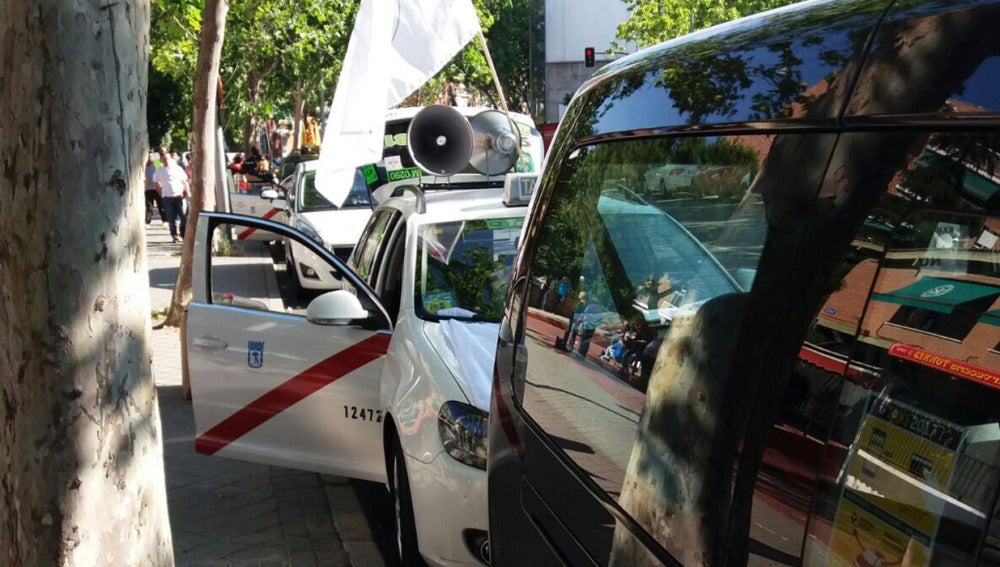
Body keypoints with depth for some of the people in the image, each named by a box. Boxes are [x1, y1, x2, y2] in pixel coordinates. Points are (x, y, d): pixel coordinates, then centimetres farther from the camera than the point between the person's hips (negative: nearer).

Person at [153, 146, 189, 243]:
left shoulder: (178, 168, 5)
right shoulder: (159, 171, 7)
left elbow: (185, 181, 9)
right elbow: (156, 182, 18)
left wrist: (186, 192, -2)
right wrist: (161, 192, 10)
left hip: (179, 196, 0)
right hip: (167, 197, 0)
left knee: (184, 217, -2)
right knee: (171, 218, 1)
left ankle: (184, 234, 12)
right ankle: (174, 236, 9)